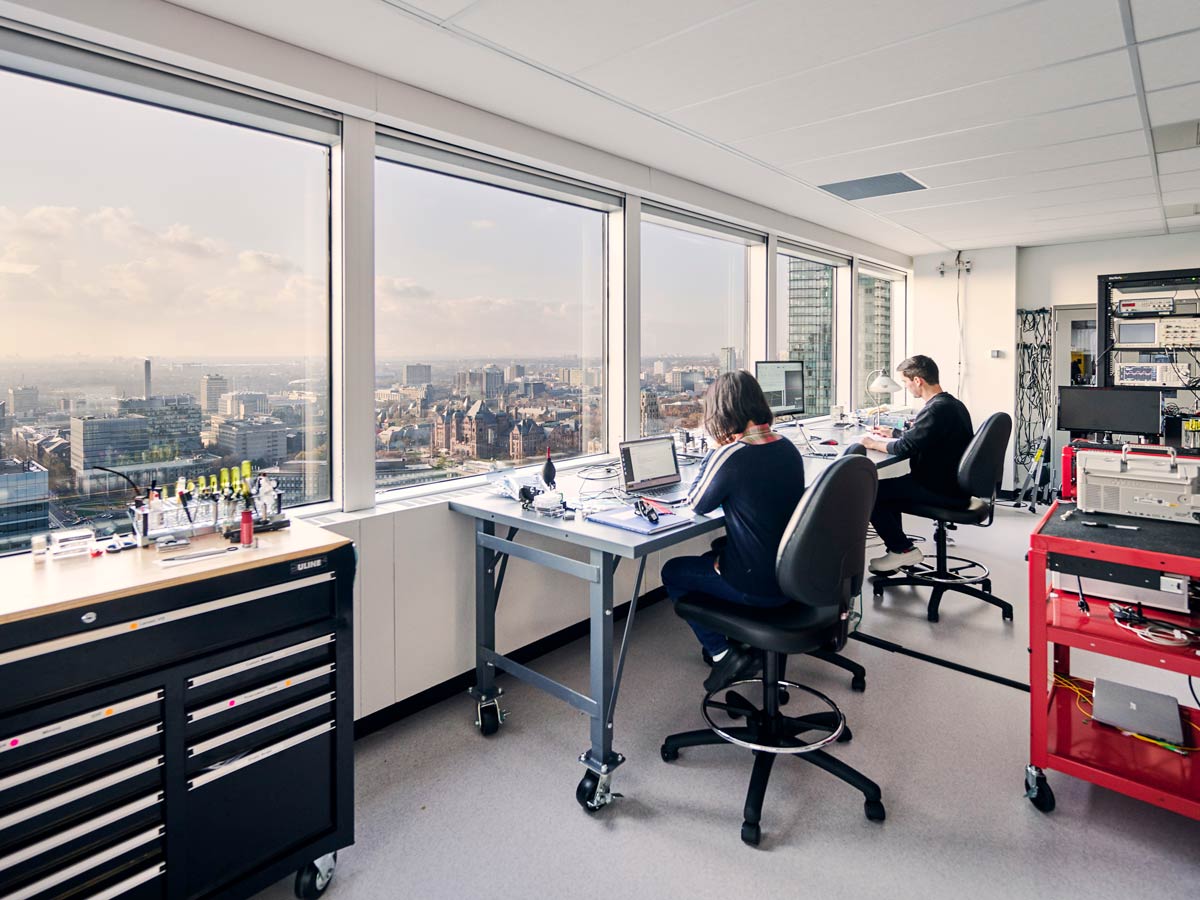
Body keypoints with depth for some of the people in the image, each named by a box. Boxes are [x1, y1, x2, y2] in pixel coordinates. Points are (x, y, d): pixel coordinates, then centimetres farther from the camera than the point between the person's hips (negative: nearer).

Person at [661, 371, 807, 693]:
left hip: (757, 586, -7)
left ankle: (723, 653, 12)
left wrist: (715, 451, -4)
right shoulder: (787, 447, 0)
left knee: (673, 572, 16)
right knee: (719, 548, 33)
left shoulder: (730, 455, -24)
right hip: (791, 574, 8)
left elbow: (697, 504, -8)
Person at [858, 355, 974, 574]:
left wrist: (874, 443, -9)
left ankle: (903, 550, 3)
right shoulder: (952, 403, 10)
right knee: (888, 489, 22)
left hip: (942, 491, -10)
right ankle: (897, 549, 21)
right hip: (953, 484, 10)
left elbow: (904, 448, -25)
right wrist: (892, 433, 22)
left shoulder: (936, 409, -22)